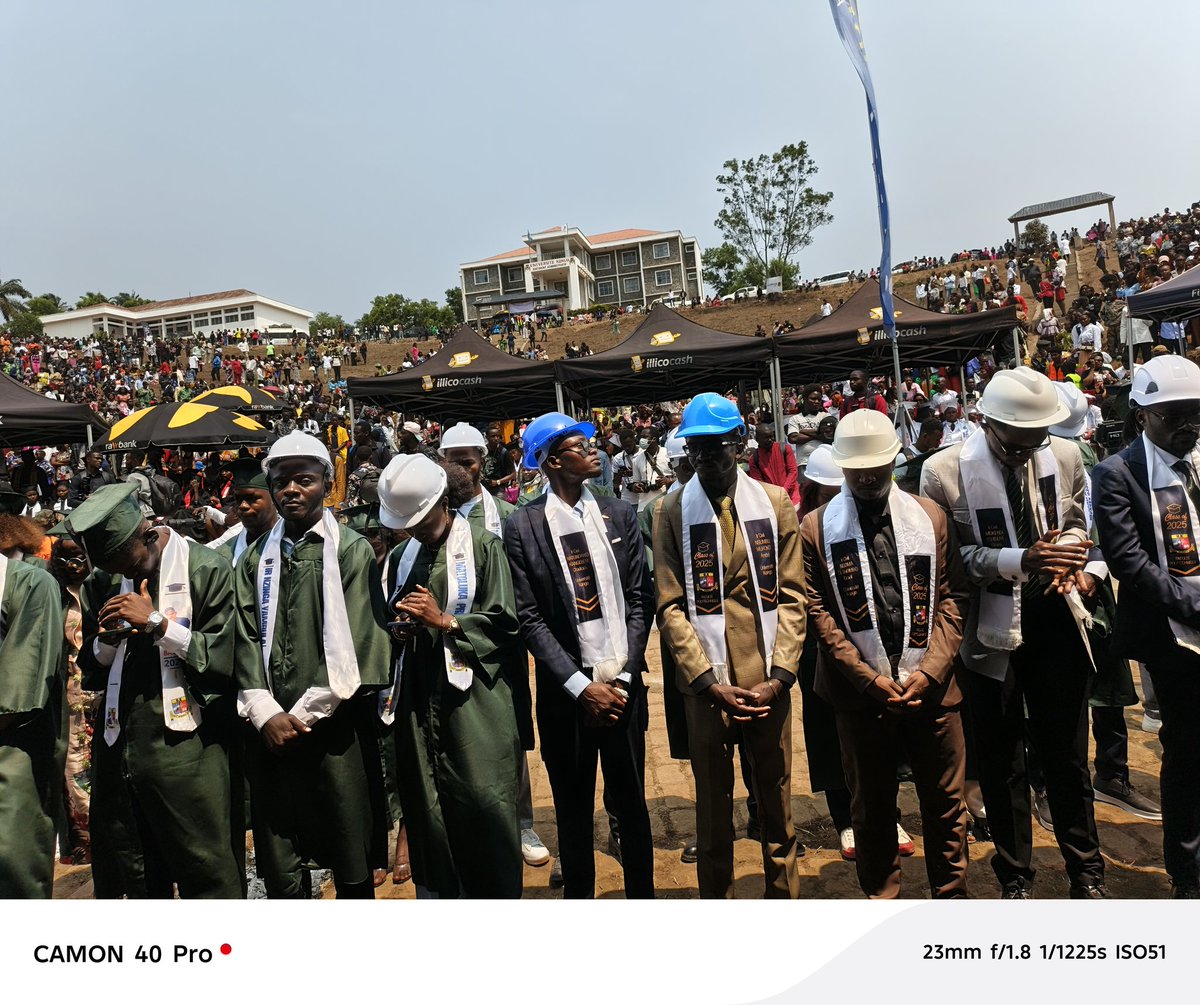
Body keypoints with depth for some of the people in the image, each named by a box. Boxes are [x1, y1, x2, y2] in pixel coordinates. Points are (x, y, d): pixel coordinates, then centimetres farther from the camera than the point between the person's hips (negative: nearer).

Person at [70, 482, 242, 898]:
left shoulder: (207, 570, -6)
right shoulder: (101, 582, 10)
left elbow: (226, 657, -12)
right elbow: (90, 669, 16)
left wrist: (156, 622, -16)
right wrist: (107, 639, -5)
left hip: (186, 747, -5)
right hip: (118, 748, 5)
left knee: (209, 876, 1)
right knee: (135, 879, 16)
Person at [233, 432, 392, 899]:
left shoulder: (352, 551, -1)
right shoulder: (257, 558, 10)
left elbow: (352, 644, -7)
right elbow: (247, 641, 5)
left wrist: (304, 714, -9)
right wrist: (266, 714, -6)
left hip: (333, 726, -3)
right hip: (272, 729, 3)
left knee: (352, 865, 7)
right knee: (279, 867, 10)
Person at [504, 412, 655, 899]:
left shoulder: (619, 514, 4)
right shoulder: (523, 526, -5)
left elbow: (639, 599, 3)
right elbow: (530, 618, -7)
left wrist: (623, 677, -6)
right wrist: (581, 687, -11)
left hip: (623, 685, 2)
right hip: (566, 691, -2)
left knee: (632, 804, 14)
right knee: (573, 812, 12)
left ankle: (642, 894, 32)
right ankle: (578, 897, 32)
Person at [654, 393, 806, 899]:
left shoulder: (774, 502, 4)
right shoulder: (673, 511, 0)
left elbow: (791, 595, 1)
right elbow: (670, 606, -4)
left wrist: (778, 677, -8)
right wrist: (710, 682, -11)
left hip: (768, 682, 1)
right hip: (706, 685, -1)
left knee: (777, 809, 13)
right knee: (713, 811, 12)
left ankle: (785, 895, 31)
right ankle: (717, 897, 29)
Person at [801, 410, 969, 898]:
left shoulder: (930, 516, 4)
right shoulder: (817, 527, -3)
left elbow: (952, 597, 2)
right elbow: (820, 613, -6)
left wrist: (929, 671, -9)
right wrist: (870, 679, -11)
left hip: (931, 687, 2)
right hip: (861, 691, -1)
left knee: (946, 803, 15)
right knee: (872, 807, 14)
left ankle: (952, 894, 35)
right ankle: (881, 896, 34)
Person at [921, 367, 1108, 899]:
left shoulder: (1064, 456, -2)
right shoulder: (944, 471, -14)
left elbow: (1076, 520, 13)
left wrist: (1069, 553, -9)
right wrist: (1020, 561, -25)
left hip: (1055, 617, 3)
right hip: (991, 629, -3)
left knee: (1067, 750, 17)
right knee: (1002, 760, 13)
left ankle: (1086, 869, 39)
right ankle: (1015, 875, 34)